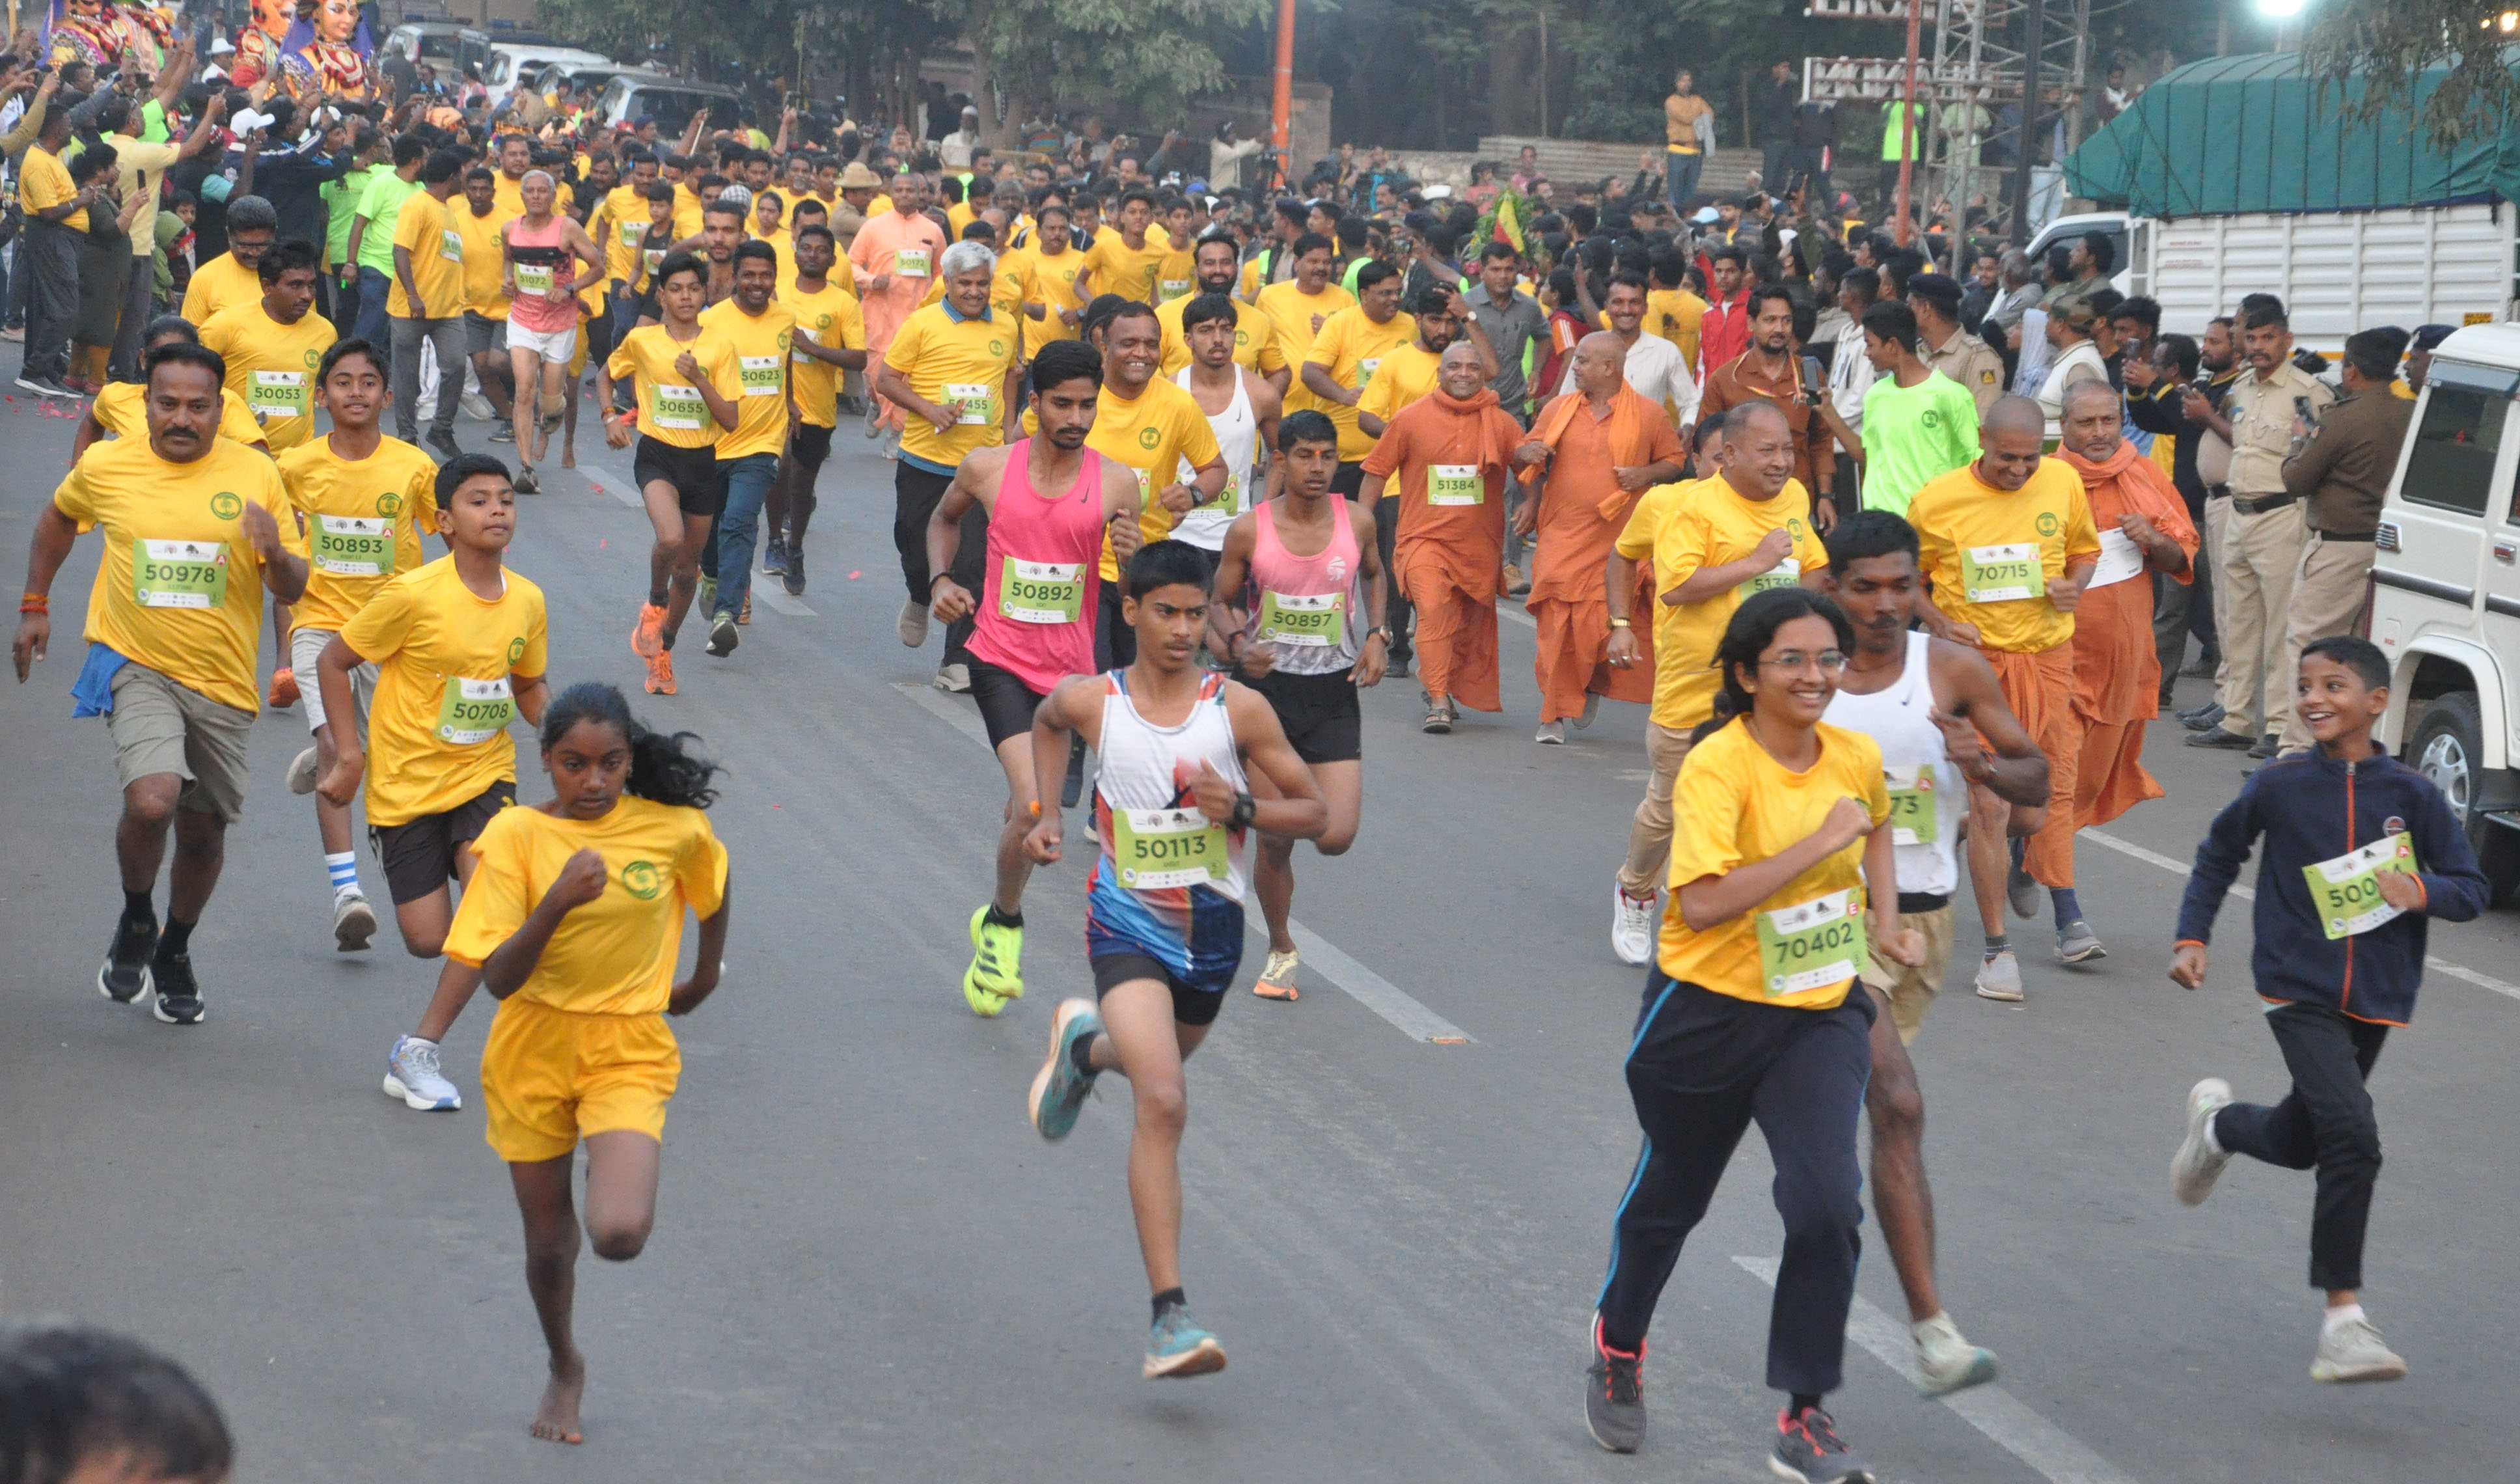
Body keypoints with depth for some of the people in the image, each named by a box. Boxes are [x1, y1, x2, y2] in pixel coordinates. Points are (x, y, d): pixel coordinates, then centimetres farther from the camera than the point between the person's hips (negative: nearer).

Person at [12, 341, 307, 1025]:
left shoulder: (254, 475, -5)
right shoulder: (106, 467, -4)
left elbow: (293, 591, -1)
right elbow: (59, 518, 19)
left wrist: (276, 554, -23)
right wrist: (34, 605, 19)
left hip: (221, 682, 2)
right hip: (136, 666, -2)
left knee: (203, 830, 10)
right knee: (151, 802, -24)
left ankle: (175, 951, 38)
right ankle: (135, 922, 6)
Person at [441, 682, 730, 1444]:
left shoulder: (675, 829, -8)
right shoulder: (516, 834, -12)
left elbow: (714, 886, 17)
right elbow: (498, 978, -17)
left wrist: (705, 976, 25)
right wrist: (558, 901, -31)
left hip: (629, 1050, -1)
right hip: (533, 1047, 1)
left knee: (619, 1234, -23)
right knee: (547, 1238, 14)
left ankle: (615, 1177, 15)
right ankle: (565, 1369, 44)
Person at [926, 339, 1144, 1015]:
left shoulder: (1116, 483, -3)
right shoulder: (988, 469, -4)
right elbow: (944, 517, 19)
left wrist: (1132, 556, -19)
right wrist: (942, 579, 3)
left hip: (1070, 668, 2)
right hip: (1001, 661, -2)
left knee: (1028, 812, 12)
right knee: (1036, 808, -19)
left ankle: (996, 920, 36)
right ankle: (1005, 925, 5)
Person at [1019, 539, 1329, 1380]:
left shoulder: (1240, 711, -8)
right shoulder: (1091, 702, -7)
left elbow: (1314, 814, -2)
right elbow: (1048, 722, 20)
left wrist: (1241, 808, -20)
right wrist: (1047, 811, 10)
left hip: (1211, 929, 3)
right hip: (1128, 928, -3)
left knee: (1158, 1068, 28)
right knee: (1163, 1104, -21)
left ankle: (1084, 1048, 66)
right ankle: (1169, 1317, -23)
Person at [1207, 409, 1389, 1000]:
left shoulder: (1356, 520, -3)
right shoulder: (1250, 530, -7)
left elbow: (1375, 575, 19)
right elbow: (1219, 601, 5)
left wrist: (1377, 634, 3)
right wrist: (1238, 645, -15)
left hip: (1333, 692, 1)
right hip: (1267, 686, -1)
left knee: (1336, 837, -11)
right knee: (1273, 841, 1)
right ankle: (1280, 950, 24)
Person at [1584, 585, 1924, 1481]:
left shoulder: (1857, 759, -1)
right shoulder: (1717, 766, -20)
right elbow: (1703, 902, -31)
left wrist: (1885, 920, 10)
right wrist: (1818, 843, -30)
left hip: (1821, 1013, 3)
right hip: (1708, 1011, -3)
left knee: (1827, 1201, -16)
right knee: (1670, 1195, 18)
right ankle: (1618, 1344, 48)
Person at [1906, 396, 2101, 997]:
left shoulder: (2062, 483, 0)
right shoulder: (1936, 501, -9)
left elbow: (2085, 547, 17)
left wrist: (2075, 585, -5)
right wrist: (1940, 624, -13)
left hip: (2046, 654, 3)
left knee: (2051, 790, 8)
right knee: (1988, 803, -7)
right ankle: (1997, 948, 1)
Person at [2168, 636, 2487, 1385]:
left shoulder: (2413, 795, -5)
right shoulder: (2278, 786, -5)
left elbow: (2472, 888, 1)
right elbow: (2218, 856, 12)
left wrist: (2422, 892, -19)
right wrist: (2192, 938, 6)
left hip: (2374, 999, 3)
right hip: (2299, 990, -3)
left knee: (2300, 1142, 18)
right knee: (2352, 1136, -20)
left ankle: (2218, 1123, 55)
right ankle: (2344, 1320, -13)